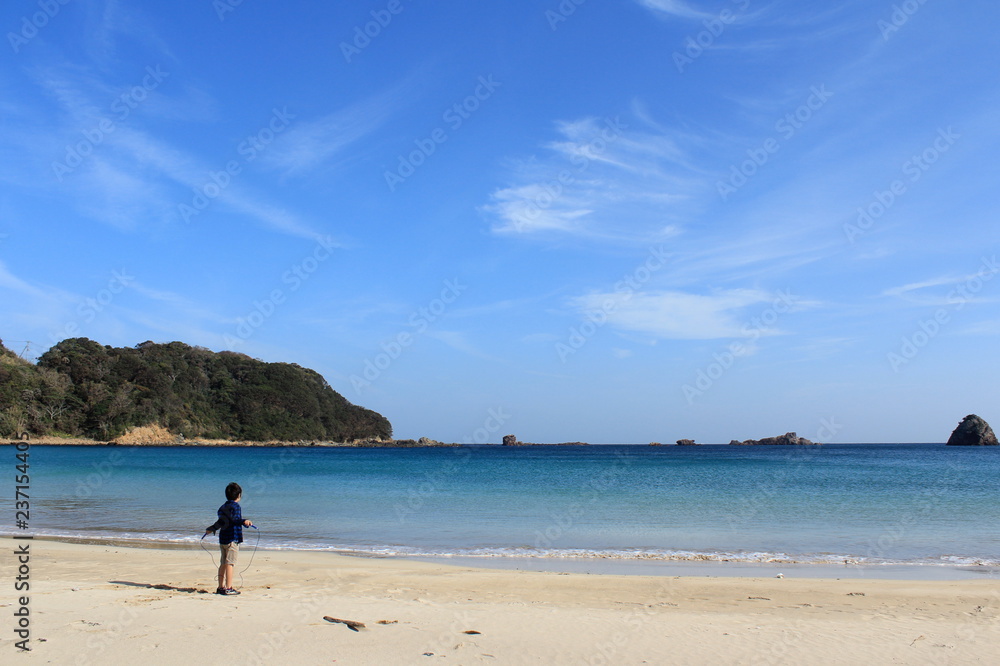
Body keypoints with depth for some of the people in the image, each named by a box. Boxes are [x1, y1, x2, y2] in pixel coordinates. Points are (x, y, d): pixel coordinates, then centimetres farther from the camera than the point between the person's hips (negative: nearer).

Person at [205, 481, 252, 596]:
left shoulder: (223, 507, 14)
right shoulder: (235, 506, -10)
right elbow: (234, 519, -25)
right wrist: (244, 521, -36)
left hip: (222, 539, 8)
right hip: (233, 539, -8)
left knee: (223, 564, 13)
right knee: (230, 563, -8)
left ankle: (221, 587, 18)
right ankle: (228, 588, -10)